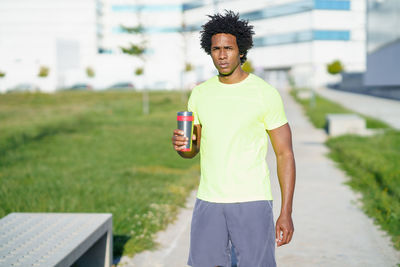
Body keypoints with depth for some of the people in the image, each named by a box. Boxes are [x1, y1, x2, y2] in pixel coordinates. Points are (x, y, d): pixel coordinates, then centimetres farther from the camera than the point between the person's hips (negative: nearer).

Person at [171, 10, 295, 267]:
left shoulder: (266, 94, -5)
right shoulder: (200, 94, 8)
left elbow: (285, 154, -4)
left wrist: (286, 213, -10)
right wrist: (181, 144, -9)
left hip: (252, 201, -4)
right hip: (208, 201, 4)